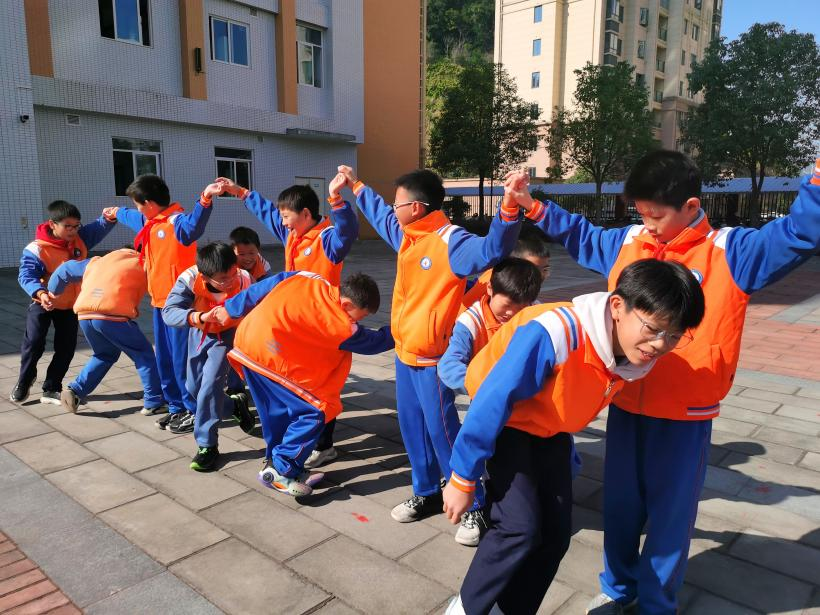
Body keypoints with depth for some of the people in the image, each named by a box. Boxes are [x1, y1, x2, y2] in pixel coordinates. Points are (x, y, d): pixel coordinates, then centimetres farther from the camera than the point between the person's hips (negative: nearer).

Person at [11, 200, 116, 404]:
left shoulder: (80, 238, -8)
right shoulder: (36, 249, -23)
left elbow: (99, 228, -6)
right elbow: (26, 275, -28)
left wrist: (109, 217, -30)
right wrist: (40, 292, -47)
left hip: (71, 304, 4)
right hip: (43, 303, -4)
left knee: (66, 348, 4)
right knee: (34, 343, -4)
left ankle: (51, 389, 18)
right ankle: (24, 381, 26)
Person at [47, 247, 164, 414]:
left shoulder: (97, 261, 33)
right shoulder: (143, 264, 19)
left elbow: (65, 270, 37)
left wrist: (52, 292, 49)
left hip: (85, 314, 6)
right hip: (112, 315, -5)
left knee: (105, 355, 29)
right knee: (144, 355, 10)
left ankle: (75, 391, 19)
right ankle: (154, 402, 8)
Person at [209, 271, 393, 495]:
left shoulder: (308, 278, 3)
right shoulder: (341, 327, -12)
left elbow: (263, 288, 8)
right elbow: (373, 342, 5)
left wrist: (230, 308, 17)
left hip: (247, 340, 9)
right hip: (268, 356, -9)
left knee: (278, 412, 19)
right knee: (313, 412, -3)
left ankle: (277, 463, 30)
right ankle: (279, 470, 4)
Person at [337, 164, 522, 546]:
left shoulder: (449, 241, -19)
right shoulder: (406, 235, 8)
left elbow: (492, 248, -35)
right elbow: (380, 215, 28)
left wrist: (510, 209, -50)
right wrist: (356, 187, 38)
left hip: (431, 356, -9)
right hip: (404, 350, 9)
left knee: (442, 430, -3)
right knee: (412, 425, 16)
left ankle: (473, 507, 13)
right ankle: (427, 493, 33)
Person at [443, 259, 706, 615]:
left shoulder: (637, 356, -16)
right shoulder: (555, 335, -40)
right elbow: (493, 402, -31)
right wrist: (463, 478, -22)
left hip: (550, 429, 6)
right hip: (503, 419, -6)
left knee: (556, 533, 4)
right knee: (520, 526, -16)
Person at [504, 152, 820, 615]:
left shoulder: (730, 252, -8)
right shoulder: (626, 243, 3)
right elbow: (581, 235, 19)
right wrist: (534, 207, 12)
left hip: (685, 415, -4)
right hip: (626, 405, 4)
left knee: (670, 512, 13)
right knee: (620, 503, 19)